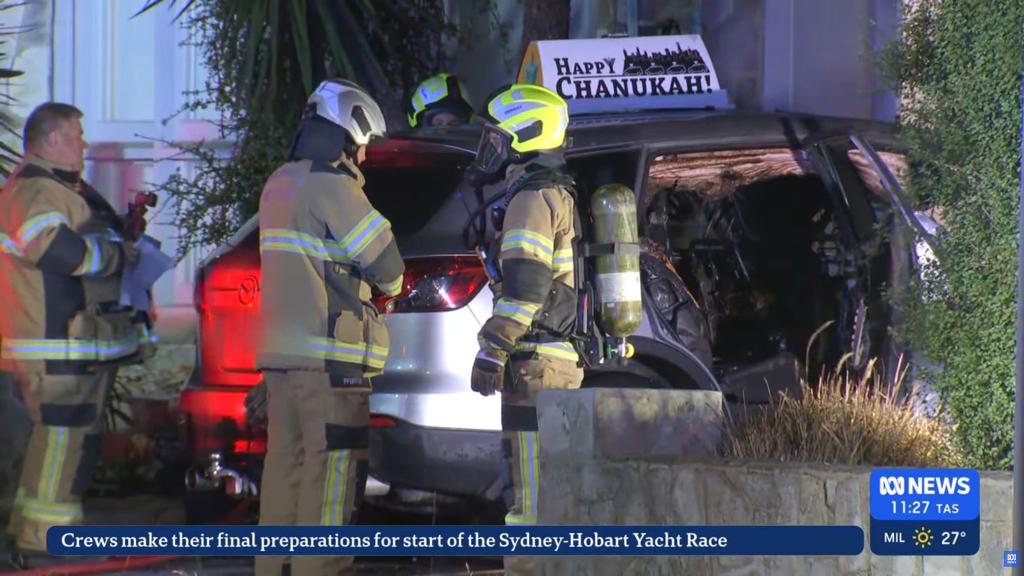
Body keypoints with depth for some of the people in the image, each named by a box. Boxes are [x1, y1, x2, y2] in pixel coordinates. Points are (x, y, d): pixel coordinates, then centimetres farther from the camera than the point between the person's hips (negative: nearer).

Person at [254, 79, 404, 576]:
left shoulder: (279, 185, 17)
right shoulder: (332, 188, -11)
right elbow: (386, 264, -7)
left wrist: (367, 284, 12)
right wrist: (389, 287, 15)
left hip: (281, 350, 9)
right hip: (329, 355, -9)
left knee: (285, 464, 10)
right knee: (330, 473, -8)